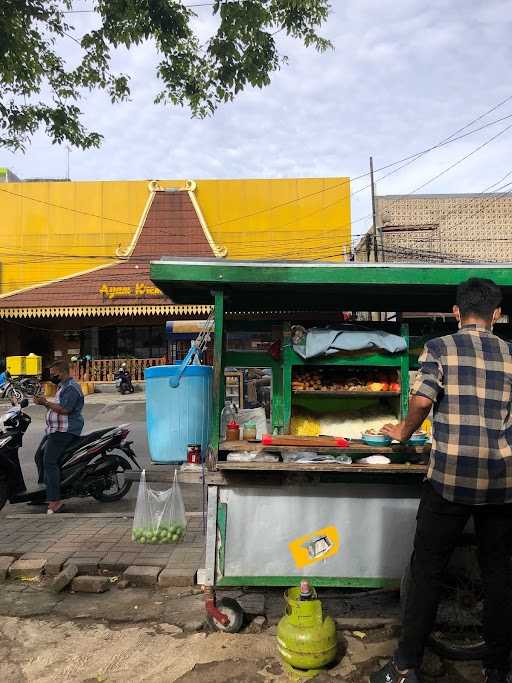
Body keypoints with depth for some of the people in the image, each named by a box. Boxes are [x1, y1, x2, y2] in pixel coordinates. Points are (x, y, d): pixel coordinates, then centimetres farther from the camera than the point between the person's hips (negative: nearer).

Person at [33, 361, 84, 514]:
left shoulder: (71, 388, -15)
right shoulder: (64, 386, 20)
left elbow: (64, 409, -25)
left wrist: (46, 403, -18)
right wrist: (45, 403, 10)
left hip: (65, 431, -11)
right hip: (56, 430, 11)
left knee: (49, 461, -18)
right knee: (40, 457, 12)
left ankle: (55, 501, -19)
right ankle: (45, 490, 21)